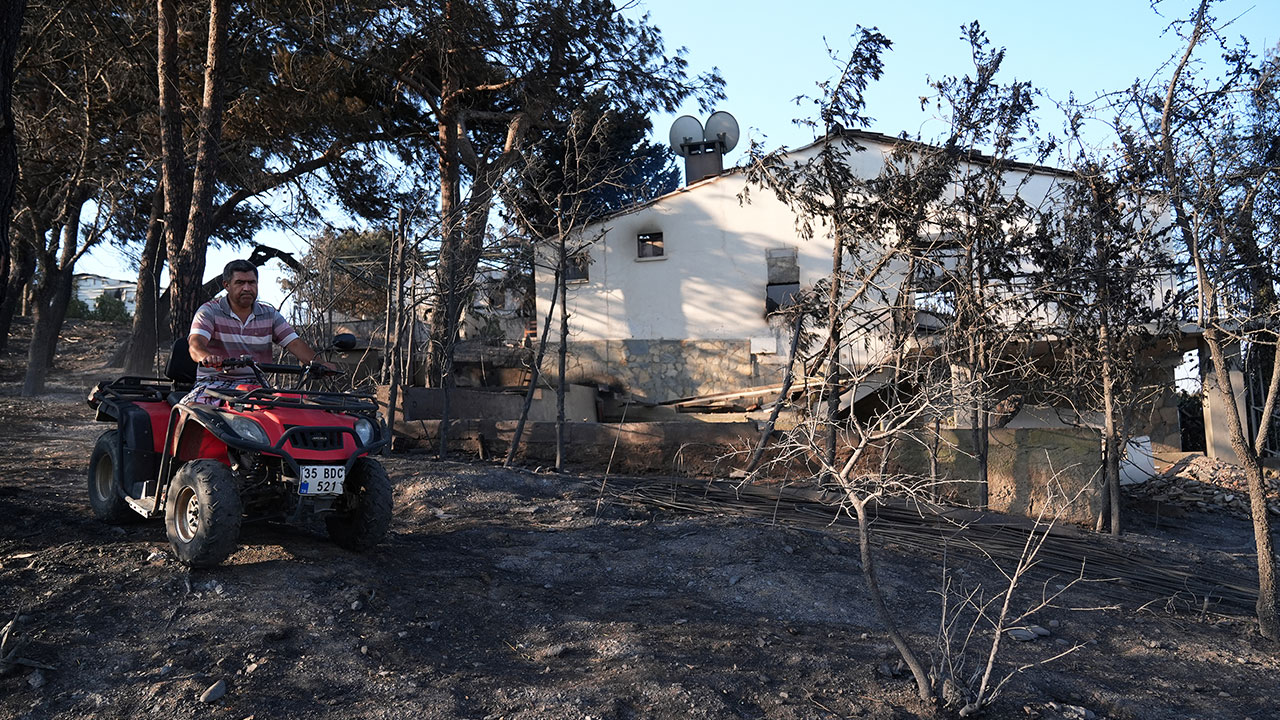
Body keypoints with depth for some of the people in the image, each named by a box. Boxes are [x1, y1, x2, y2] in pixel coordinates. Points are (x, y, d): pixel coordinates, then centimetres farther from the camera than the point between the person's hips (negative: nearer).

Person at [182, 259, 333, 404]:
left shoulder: (270, 315, 12)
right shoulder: (209, 311, 2)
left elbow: (295, 344, 3)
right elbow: (195, 344, -14)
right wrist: (207, 357, -40)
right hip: (214, 382, -2)